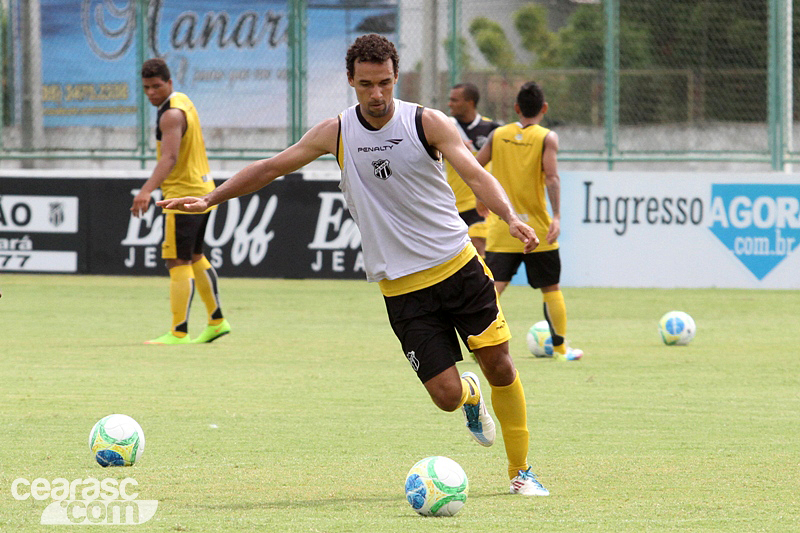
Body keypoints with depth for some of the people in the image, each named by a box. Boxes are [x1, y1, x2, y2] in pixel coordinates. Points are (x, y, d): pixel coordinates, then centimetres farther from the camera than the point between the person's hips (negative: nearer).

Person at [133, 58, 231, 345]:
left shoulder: (171, 115, -20)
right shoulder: (184, 102, 11)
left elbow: (170, 157, -34)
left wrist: (147, 190, -45)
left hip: (183, 195, -10)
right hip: (203, 189, 10)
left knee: (178, 262, -8)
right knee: (195, 257, 20)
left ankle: (179, 332, -9)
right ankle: (217, 321, 26)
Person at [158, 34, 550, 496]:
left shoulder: (427, 123, -5)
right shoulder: (336, 133, 0)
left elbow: (475, 174, -15)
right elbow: (272, 168, 11)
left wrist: (511, 218, -33)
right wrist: (210, 199, 9)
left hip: (459, 264, 0)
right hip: (401, 285, 0)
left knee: (500, 366, -3)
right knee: (446, 395, -8)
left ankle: (521, 470, 17)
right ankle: (470, 396, 31)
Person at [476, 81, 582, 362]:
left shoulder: (497, 135, 5)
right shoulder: (547, 138, -4)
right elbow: (551, 177, -16)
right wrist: (556, 217, -19)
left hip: (501, 229, 2)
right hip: (536, 228, -2)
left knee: (494, 286, -5)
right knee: (551, 288, 13)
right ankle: (560, 347, 22)